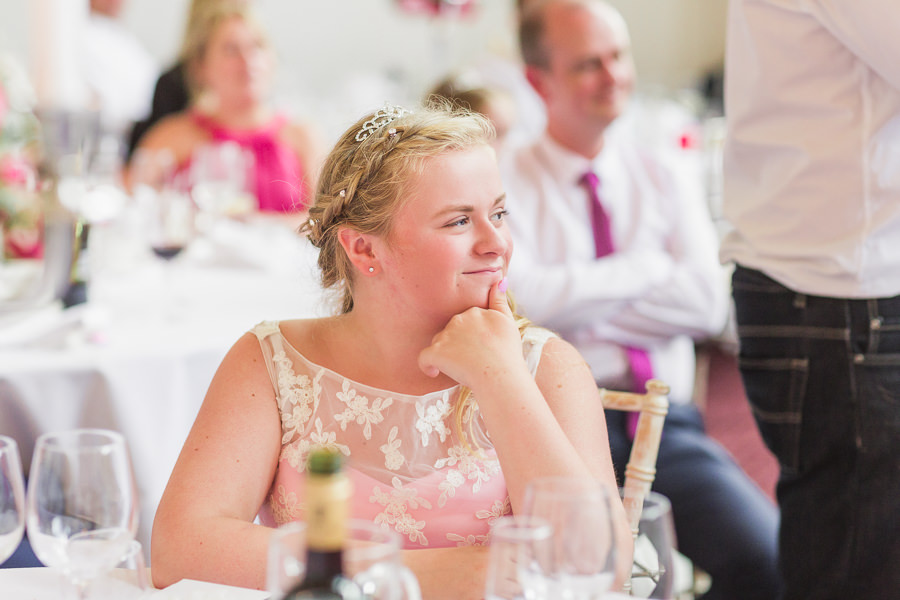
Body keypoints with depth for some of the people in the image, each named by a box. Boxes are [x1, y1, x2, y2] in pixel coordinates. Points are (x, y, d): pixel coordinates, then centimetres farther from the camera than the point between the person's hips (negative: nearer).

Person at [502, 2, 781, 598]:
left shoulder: (667, 175, 16)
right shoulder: (506, 184, 5)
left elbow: (708, 302, 1)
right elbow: (521, 299, -13)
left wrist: (578, 306, -5)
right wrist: (650, 266, -3)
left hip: (666, 421, 3)